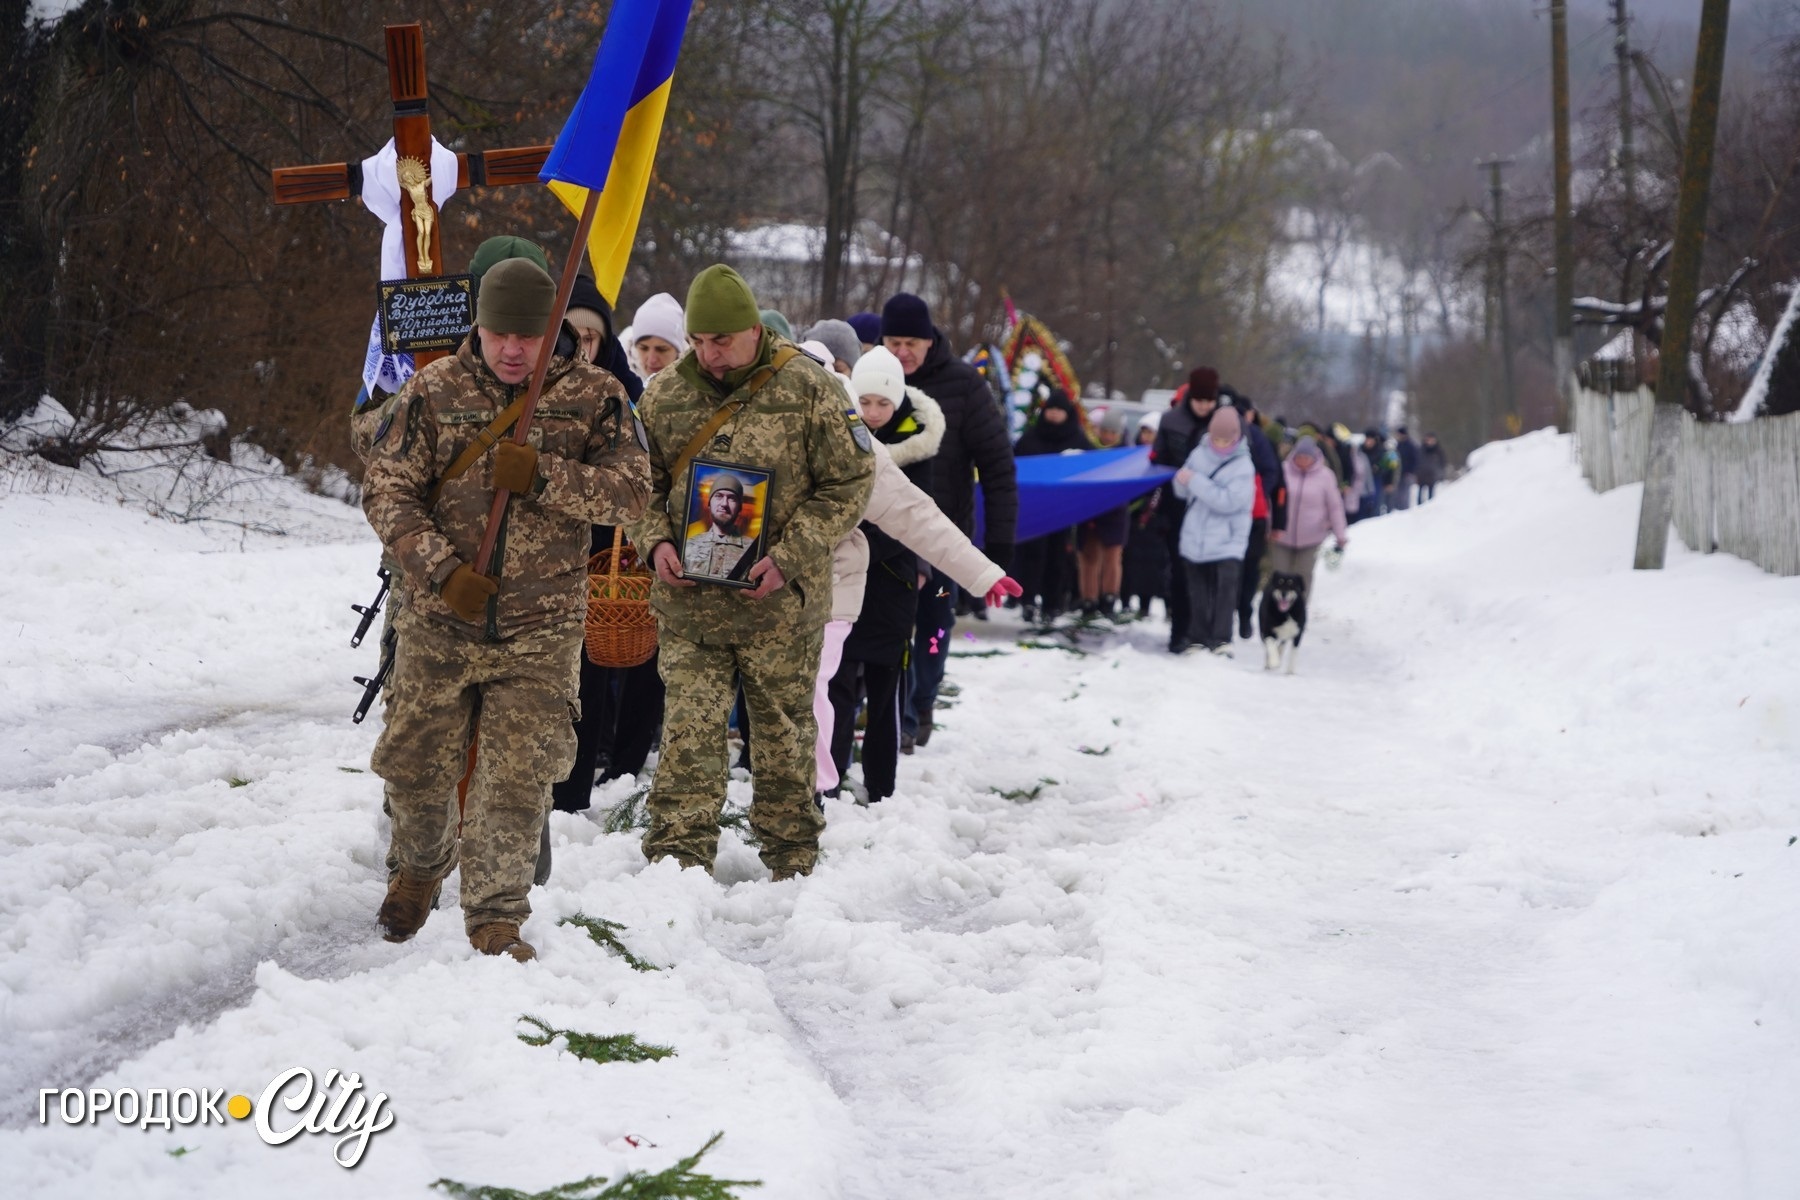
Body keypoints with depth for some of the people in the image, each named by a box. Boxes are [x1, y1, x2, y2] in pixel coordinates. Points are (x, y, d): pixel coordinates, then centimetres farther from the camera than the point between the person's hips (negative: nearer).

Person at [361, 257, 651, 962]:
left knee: (518, 778, -6)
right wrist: (441, 568, -16)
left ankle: (497, 918, 7)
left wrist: (542, 476, -20)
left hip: (541, 628, -1)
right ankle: (422, 864, 42)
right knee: (416, 764, 11)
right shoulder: (434, 390, -1)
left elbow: (631, 492, -6)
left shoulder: (592, 396, 0)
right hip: (439, 618, 1)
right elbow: (387, 491, -3)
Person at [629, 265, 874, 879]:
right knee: (689, 728, -5)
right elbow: (640, 482, 15)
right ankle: (679, 853, -3)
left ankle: (792, 860, 22)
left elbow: (848, 483, -4)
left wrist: (788, 557, -13)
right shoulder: (664, 394, 5)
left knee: (785, 730, 9)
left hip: (783, 603, -2)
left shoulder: (809, 389, -5)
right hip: (687, 600, 2)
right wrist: (656, 540, -6)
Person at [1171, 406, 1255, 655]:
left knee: (1225, 590, -14)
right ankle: (1197, 637, 22)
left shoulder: (1243, 466, -9)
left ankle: (1221, 639, -11)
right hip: (1195, 539, 4)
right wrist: (1182, 480, -14)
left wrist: (1195, 481, -21)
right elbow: (1182, 491, 11)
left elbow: (1229, 501, -21)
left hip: (1227, 543, -4)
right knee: (1198, 593, 12)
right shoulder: (1199, 454, 5)